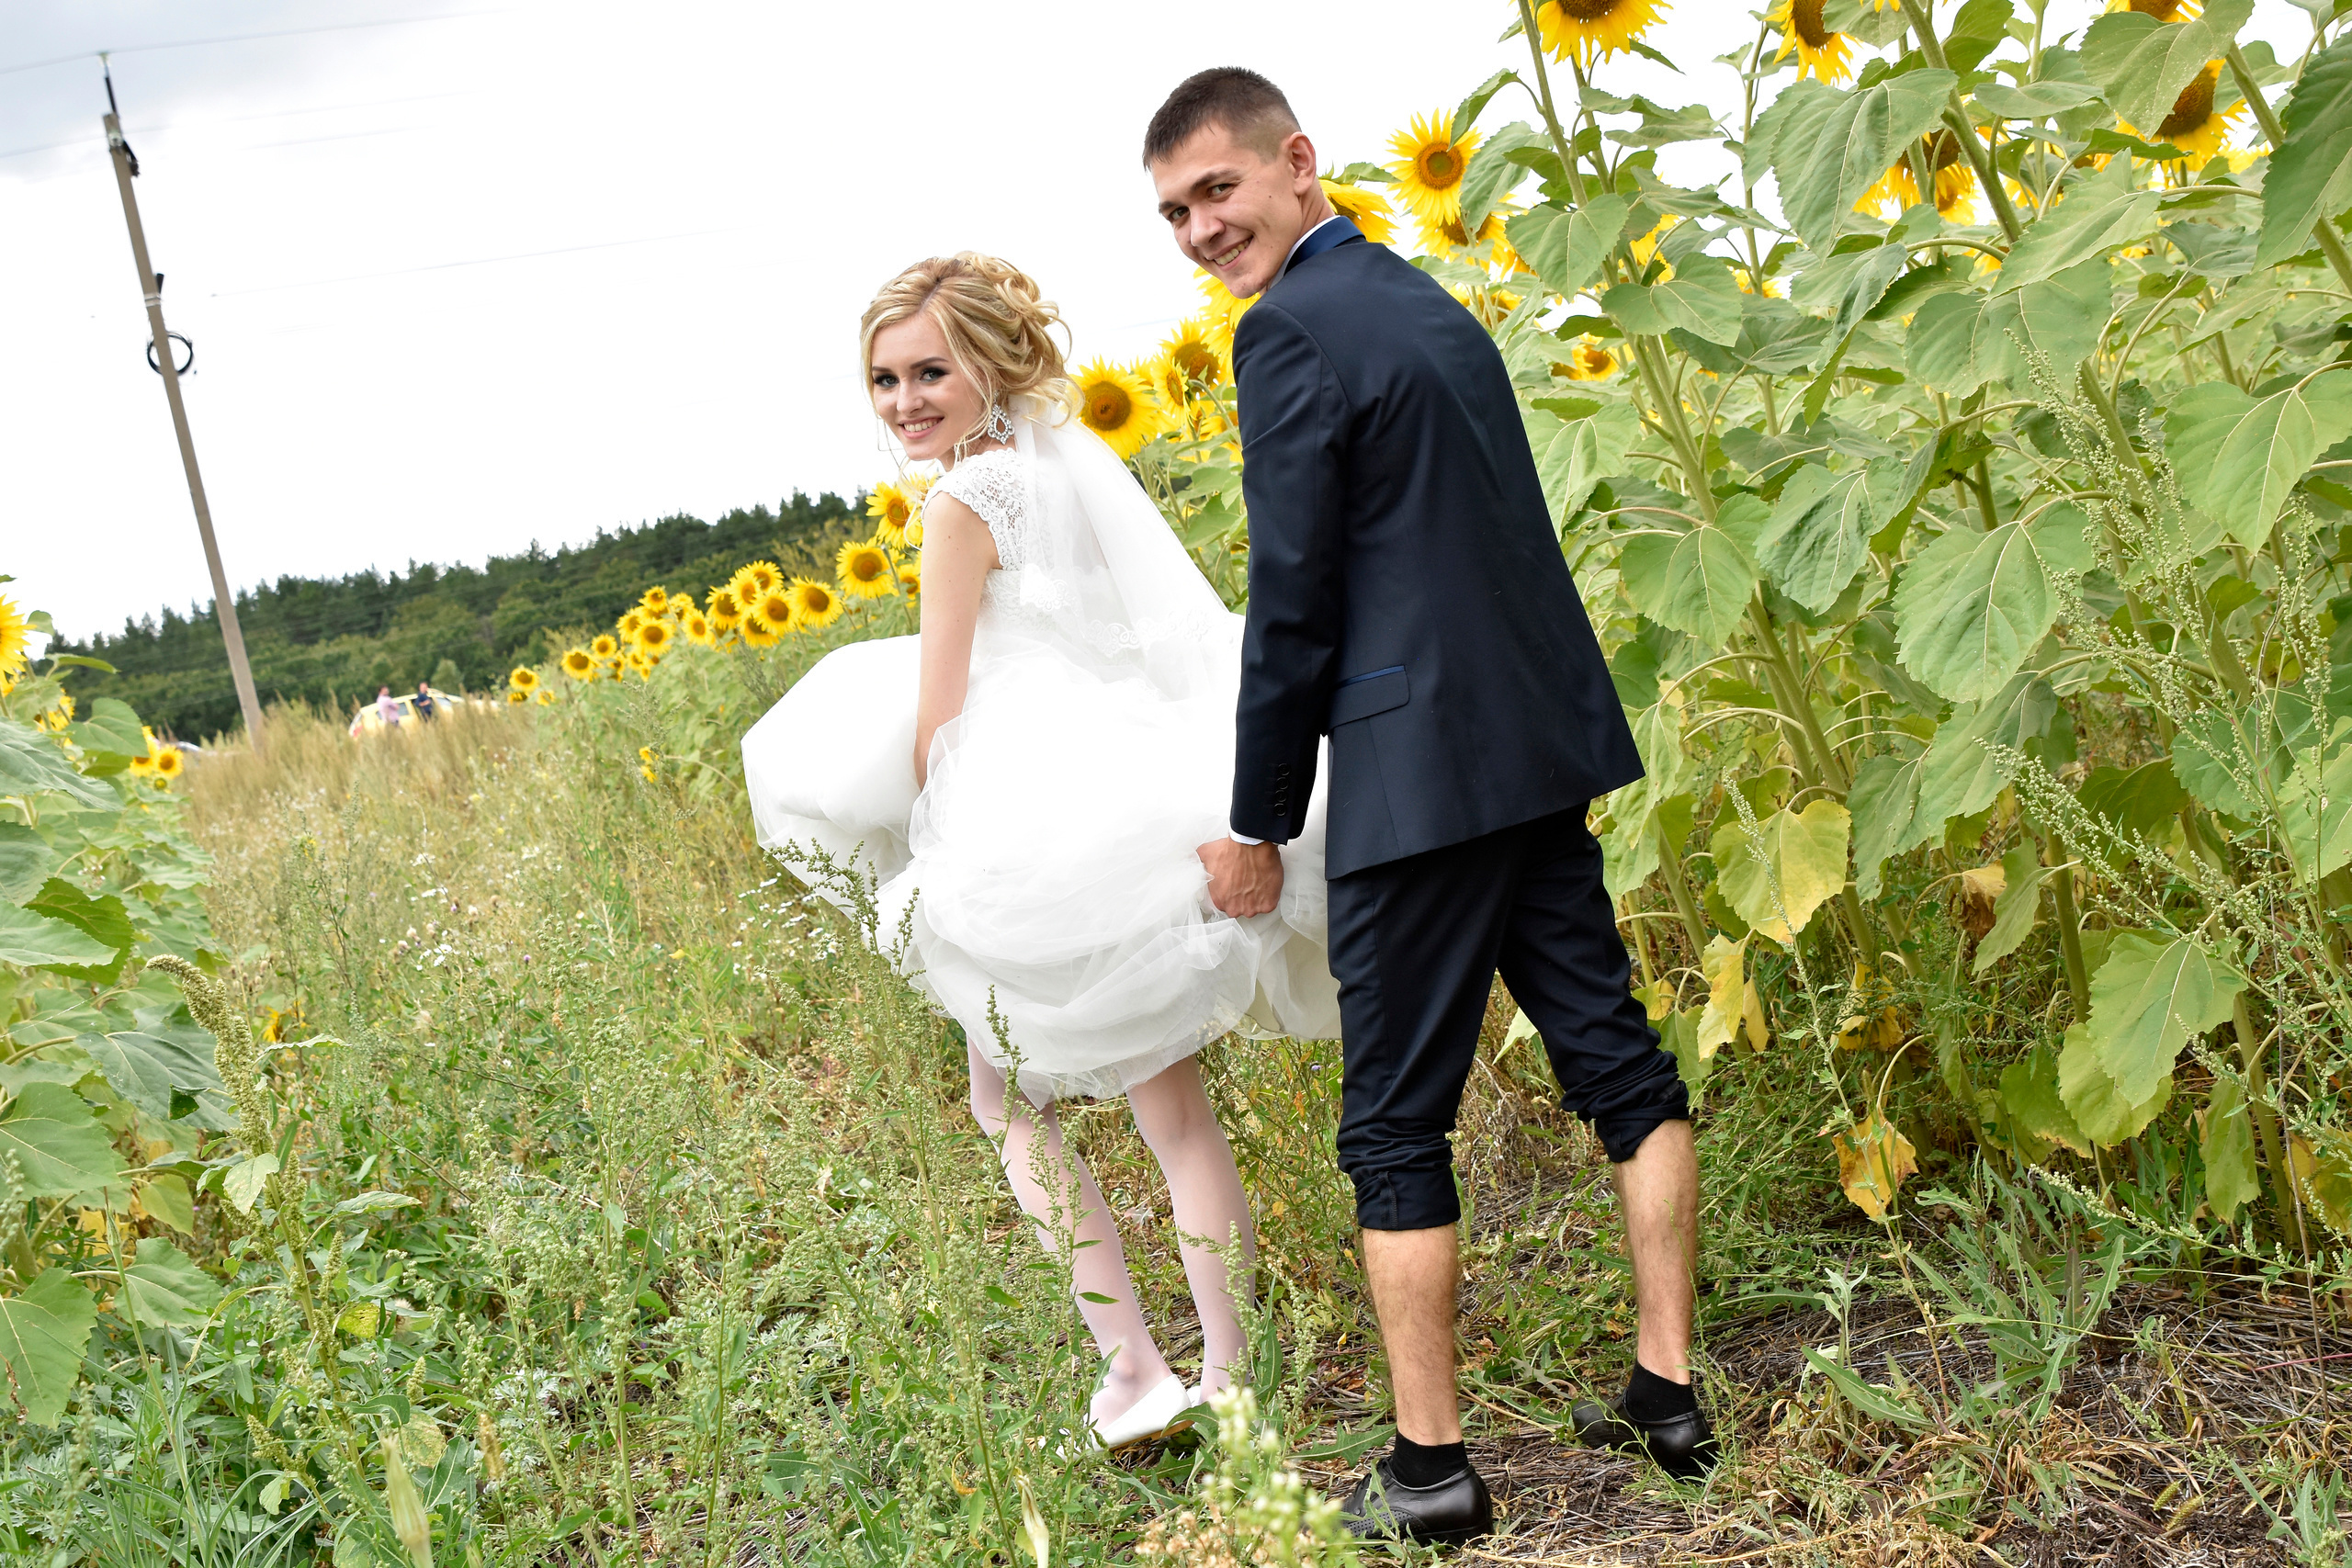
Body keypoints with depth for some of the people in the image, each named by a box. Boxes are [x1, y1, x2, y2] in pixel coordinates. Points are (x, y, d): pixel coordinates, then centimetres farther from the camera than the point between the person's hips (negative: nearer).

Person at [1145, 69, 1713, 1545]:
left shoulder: (1291, 328, -12)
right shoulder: (1429, 301, 15)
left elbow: (1295, 597, -13)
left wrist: (1261, 825, -3)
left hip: (1422, 781, -9)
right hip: (1542, 752, 9)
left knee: (1397, 1124, 2)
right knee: (1616, 1056, 13)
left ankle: (1432, 1466, 11)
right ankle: (1670, 1389, 23)